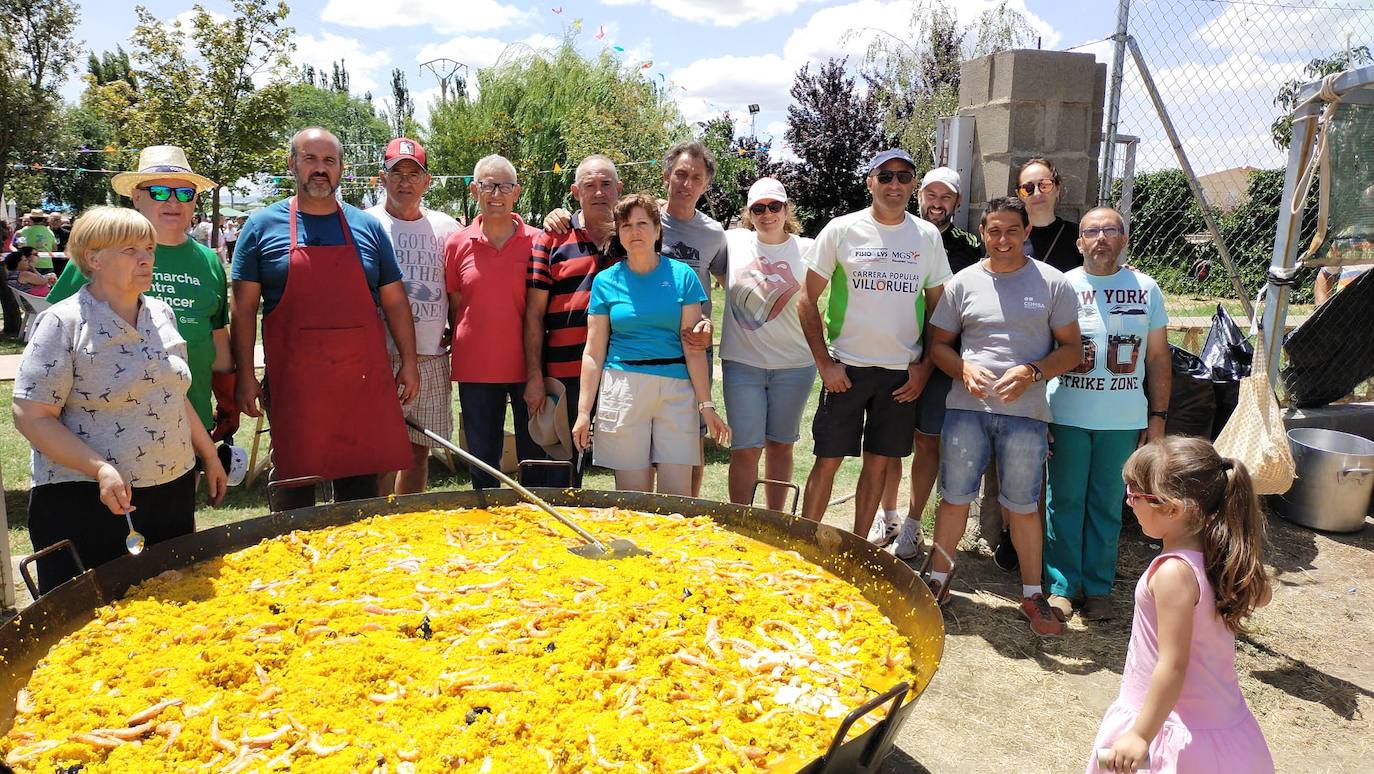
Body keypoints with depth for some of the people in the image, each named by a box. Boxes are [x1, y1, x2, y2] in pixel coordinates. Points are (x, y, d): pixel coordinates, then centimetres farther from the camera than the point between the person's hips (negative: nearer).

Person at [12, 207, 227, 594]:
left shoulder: (161, 314, 9)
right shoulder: (64, 322, -10)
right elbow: (31, 417, -13)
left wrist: (209, 455, 20)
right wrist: (101, 469, -23)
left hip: (174, 493, 6)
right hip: (89, 504, -5)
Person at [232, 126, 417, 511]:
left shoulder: (368, 227, 8)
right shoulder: (262, 226, 3)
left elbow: (395, 302, 11)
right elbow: (243, 308, 2)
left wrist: (409, 362, 6)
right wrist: (245, 375, -4)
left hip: (363, 380, 2)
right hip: (292, 384, -1)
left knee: (361, 481, 8)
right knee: (293, 480, 8)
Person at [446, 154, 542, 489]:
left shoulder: (536, 242, 0)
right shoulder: (457, 244, 3)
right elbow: (455, 305, 10)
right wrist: (462, 346, 3)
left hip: (527, 365, -1)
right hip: (475, 368, 1)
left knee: (536, 461, 8)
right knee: (483, 462, 12)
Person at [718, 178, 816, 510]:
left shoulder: (806, 250, 0)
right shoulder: (733, 242, 1)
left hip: (794, 364, 1)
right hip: (741, 362, 0)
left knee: (780, 445, 12)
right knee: (746, 449, -2)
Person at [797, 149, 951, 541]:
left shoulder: (928, 236, 6)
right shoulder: (842, 230, -2)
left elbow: (937, 306, 11)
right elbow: (807, 300, -2)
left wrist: (925, 366, 1)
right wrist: (824, 363, -8)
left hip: (903, 373, 3)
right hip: (846, 368, -2)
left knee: (878, 463, 10)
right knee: (828, 460, 0)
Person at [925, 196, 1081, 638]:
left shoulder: (1052, 283, 4)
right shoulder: (963, 283, 8)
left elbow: (1071, 348, 5)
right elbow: (938, 342, 10)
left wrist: (1031, 372, -13)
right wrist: (964, 369, -10)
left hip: (1025, 411, -1)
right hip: (967, 406, 1)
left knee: (1023, 505, 6)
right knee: (955, 496, 7)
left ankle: (1033, 595, 21)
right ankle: (939, 579, 23)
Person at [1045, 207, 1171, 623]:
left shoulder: (1146, 289, 6)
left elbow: (1158, 357, 10)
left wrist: (1158, 416, 5)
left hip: (1124, 419, 2)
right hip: (1067, 416, -1)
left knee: (1108, 506, 9)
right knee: (1065, 502, 5)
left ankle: (1098, 587, 22)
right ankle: (1063, 585, 17)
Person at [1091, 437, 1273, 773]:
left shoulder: (1173, 572, -26)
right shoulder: (1220, 554, -4)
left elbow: (1173, 666, -24)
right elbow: (1261, 594, 19)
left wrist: (1141, 735, -19)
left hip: (1176, 727, -8)